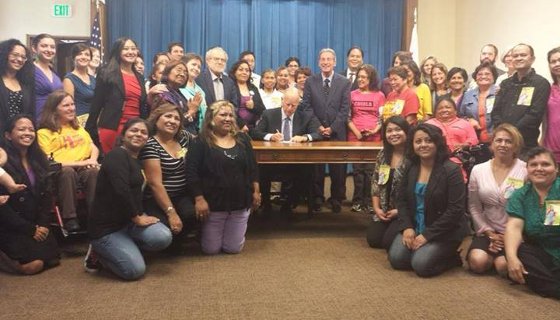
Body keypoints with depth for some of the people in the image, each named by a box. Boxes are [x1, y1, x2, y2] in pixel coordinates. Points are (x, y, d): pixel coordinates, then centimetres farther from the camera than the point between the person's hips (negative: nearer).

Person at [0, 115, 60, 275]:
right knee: (34, 265, -21)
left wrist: (43, 224, -5)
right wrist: (30, 229, -15)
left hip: (37, 225, 7)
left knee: (53, 259, -7)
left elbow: (45, 195, 8)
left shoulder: (38, 159, 8)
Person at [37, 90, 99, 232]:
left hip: (84, 170, 3)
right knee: (67, 171, -38)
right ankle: (69, 218, -30)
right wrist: (79, 163, -12)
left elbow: (93, 147, 21)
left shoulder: (78, 127, 27)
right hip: (60, 173, -3)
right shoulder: (44, 133, 7)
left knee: (94, 171, -32)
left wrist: (93, 159, -3)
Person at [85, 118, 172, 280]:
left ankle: (124, 247, 7)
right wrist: (137, 218, -16)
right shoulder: (117, 155, -15)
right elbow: (121, 191, -26)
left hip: (128, 220, 8)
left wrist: (140, 216, 2)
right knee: (135, 270, -18)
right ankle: (99, 253, 8)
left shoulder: (136, 160, 14)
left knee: (163, 237, -18)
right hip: (106, 226, -8)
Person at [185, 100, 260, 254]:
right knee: (211, 249, 8)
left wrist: (256, 191, 6)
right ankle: (202, 232, 40)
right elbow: (191, 172, -13)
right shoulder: (201, 141, -8)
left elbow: (252, 167, 11)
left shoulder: (242, 139, 6)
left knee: (233, 248, 9)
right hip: (213, 203, -3)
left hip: (240, 202, 3)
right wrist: (199, 199, -17)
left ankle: (232, 240, 44)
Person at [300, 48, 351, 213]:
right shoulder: (310, 81, 6)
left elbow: (345, 109, -2)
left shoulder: (344, 82, 3)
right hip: (316, 131, 1)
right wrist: (318, 126, -8)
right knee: (316, 167, 4)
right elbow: (307, 107, 2)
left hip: (337, 132, 0)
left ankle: (337, 199, 15)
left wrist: (332, 128, -10)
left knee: (337, 168, 4)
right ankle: (317, 198, 15)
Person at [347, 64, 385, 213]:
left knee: (370, 170, -3)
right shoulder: (352, 94, 8)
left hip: (374, 137, -1)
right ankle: (357, 201, 8)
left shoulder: (379, 95, 6)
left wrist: (375, 130, -11)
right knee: (357, 170, 1)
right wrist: (356, 132, -7)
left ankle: (368, 202, 5)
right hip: (355, 136, 1)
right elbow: (348, 116, 7)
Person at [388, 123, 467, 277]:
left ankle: (453, 257, 7)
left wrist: (427, 235, -19)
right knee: (396, 259, -12)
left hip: (444, 231, -5)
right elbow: (401, 200, 7)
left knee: (421, 264, -21)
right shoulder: (410, 168, 3)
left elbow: (455, 210, -19)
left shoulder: (451, 170, -16)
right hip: (414, 227, 6)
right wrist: (407, 227, -10)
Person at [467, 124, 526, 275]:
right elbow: (474, 207, 4)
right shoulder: (478, 170, 2)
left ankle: (498, 256, 11)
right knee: (478, 263, -21)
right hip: (488, 231, 2)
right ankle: (493, 252, 13)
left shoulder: (526, 170, -6)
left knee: (504, 266, -24)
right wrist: (490, 233, -5)